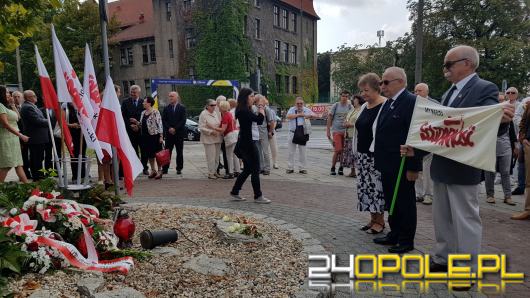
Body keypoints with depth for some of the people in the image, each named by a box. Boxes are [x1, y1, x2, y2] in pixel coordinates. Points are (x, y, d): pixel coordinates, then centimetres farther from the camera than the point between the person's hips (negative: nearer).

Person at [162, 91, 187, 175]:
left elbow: (183, 120, -6)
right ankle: (165, 169, 5)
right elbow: (164, 120, 5)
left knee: (179, 152, 3)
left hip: (179, 133, -2)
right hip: (169, 133, 2)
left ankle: (179, 169, 11)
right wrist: (169, 128, -10)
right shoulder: (166, 108, 10)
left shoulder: (182, 108, 2)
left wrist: (175, 129, -12)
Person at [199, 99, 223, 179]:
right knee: (211, 157, -6)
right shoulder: (203, 114, -9)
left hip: (217, 138, 7)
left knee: (217, 156, 11)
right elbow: (201, 127, -12)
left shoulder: (216, 113, 12)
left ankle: (215, 171, 23)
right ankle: (210, 173, 4)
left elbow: (220, 123, 23)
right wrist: (211, 132, -19)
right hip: (209, 139, -7)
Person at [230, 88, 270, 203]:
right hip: (247, 143, -10)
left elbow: (259, 121, 18)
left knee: (247, 170, 17)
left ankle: (234, 192, 25)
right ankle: (258, 196, 9)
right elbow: (259, 119, -22)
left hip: (247, 143, 10)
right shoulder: (243, 111, -17)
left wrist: (261, 109, 11)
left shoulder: (245, 110, 15)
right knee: (255, 170, -1)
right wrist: (261, 109, -9)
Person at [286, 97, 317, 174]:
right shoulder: (292, 109, 5)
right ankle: (290, 168, 12)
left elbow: (315, 116, 10)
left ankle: (302, 168, 14)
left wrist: (309, 116, -10)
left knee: (302, 152, 6)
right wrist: (299, 114, -12)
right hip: (292, 133, -1)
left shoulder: (306, 110, 9)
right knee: (291, 152, 4)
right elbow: (288, 116, -14)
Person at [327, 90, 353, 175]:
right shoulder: (336, 105, 2)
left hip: (346, 131, 2)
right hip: (336, 131, -2)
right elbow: (329, 118, 3)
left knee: (344, 151, 5)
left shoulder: (350, 106, 6)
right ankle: (332, 168, 4)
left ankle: (341, 168, 19)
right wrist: (328, 131, -2)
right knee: (337, 150, -10)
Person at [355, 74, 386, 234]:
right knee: (366, 186, 10)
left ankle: (380, 220, 13)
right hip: (363, 155, 8)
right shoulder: (363, 107, 12)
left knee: (377, 187, -2)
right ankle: (373, 219, 22)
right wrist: (357, 154, 16)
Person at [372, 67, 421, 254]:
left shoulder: (412, 102, -15)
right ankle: (394, 235, 32)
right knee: (391, 203, 17)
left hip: (402, 166, -8)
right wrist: (380, 161, 13)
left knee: (405, 204, 6)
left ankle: (406, 241, 20)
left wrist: (413, 167, -19)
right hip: (387, 165, 8)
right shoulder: (388, 103, 12)